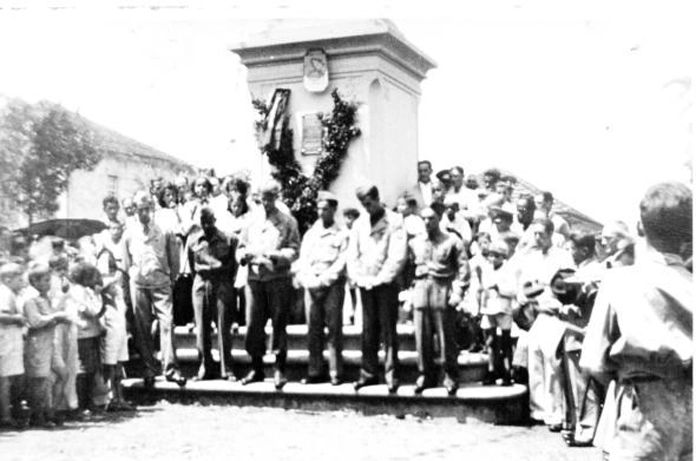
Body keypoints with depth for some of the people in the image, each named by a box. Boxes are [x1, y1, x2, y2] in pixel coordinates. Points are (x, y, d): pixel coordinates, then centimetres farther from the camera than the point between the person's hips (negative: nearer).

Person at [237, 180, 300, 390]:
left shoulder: (287, 222, 4)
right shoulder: (251, 222, 15)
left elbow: (294, 250, -3)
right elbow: (240, 249, 15)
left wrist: (276, 255, -20)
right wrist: (245, 255, -8)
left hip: (279, 279, -3)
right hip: (254, 279, 3)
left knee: (279, 324, -2)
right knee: (253, 325, 3)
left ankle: (279, 370, 4)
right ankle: (256, 369, 15)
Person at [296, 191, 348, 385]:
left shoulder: (342, 234, 3)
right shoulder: (310, 234, 15)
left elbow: (341, 263, -5)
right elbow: (302, 261, 10)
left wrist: (322, 280, -12)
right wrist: (308, 280, -6)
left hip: (332, 284, -4)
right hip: (312, 287, 4)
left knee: (334, 328, -6)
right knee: (314, 329, 3)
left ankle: (336, 372, -3)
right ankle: (315, 371, 8)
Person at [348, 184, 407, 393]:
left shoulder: (394, 221, -4)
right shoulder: (359, 223, 12)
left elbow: (398, 256, -11)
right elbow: (352, 254, 11)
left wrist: (380, 279, -14)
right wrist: (359, 278, -3)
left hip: (385, 283, -4)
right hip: (365, 285, 5)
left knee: (388, 330, -4)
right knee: (368, 330, 8)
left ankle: (391, 374, -1)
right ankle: (368, 372, 15)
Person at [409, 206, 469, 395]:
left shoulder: (452, 241, 0)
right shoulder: (415, 243, 14)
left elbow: (463, 268, -4)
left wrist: (458, 292, -11)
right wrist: (408, 287, 9)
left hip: (443, 289, -4)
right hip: (421, 288, 4)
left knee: (445, 336, -2)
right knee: (422, 336, 3)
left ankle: (451, 376, 9)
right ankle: (425, 375, 13)